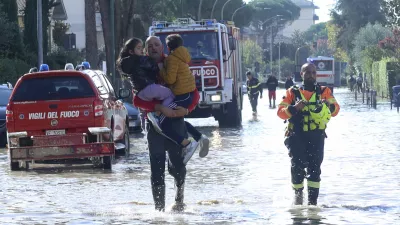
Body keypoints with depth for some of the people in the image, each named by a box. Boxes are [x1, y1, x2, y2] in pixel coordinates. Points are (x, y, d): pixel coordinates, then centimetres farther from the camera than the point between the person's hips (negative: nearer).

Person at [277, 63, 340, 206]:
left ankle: (313, 200, -2)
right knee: (298, 166, -10)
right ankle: (298, 194, 12)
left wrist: (329, 106, -23)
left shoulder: (324, 92, 12)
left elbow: (335, 109, 1)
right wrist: (294, 108, -17)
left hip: (316, 136, 1)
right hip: (297, 136, -1)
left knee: (315, 167, -7)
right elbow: (280, 112, 2)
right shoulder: (292, 92, 10)